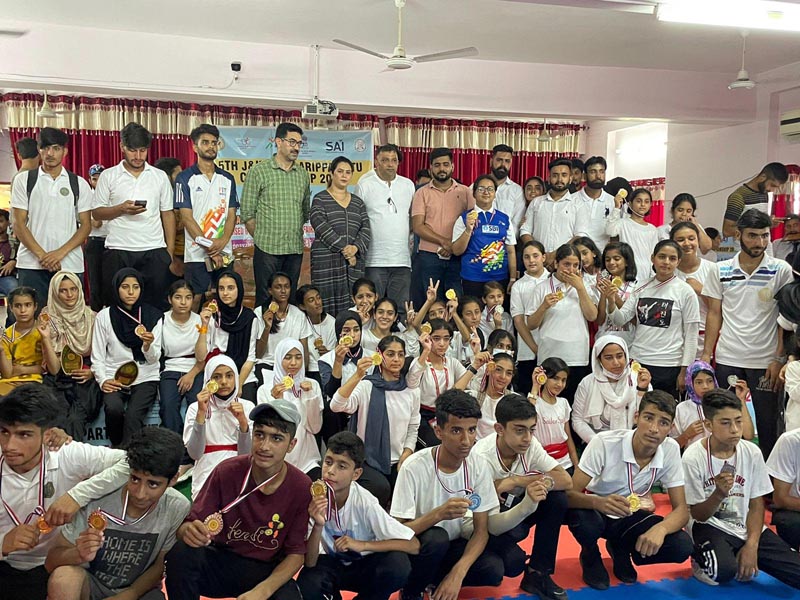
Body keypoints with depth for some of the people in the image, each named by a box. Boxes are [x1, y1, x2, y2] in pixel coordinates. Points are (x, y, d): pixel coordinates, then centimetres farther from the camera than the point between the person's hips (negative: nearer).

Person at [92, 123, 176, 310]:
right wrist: (122, 209, -13)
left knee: (157, 305, 2)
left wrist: (170, 250, 3)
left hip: (154, 252, 1)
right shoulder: (108, 176, 5)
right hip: (118, 252, -1)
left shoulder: (160, 176, 9)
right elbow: (96, 213, 5)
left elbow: (167, 214, 10)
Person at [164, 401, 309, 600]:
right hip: (221, 561, 1)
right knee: (181, 553, -30)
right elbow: (191, 523, -10)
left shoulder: (301, 487, -12)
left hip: (269, 573, 0)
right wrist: (189, 531, -35)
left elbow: (296, 553, -6)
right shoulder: (227, 471, -13)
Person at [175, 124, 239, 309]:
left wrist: (222, 242, -12)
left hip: (224, 253, 4)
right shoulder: (185, 178, 1)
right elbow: (186, 217, -6)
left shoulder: (227, 179, 12)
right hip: (197, 253, -3)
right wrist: (209, 248, -13)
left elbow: (231, 214, 7)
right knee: (195, 299, -2)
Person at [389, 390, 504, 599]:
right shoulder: (414, 467, -24)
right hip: (416, 548, -3)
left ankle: (435, 581, 5)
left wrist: (458, 573, -23)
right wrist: (438, 514, -40)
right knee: (436, 537, -35)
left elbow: (481, 529, -8)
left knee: (494, 570, -22)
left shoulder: (478, 465, -12)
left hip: (452, 545, 4)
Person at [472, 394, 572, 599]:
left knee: (556, 497, -19)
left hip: (513, 509, 5)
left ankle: (537, 574, -5)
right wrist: (528, 503, -51)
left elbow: (566, 481, -21)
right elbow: (493, 526, -33)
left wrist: (515, 481, -30)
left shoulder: (530, 444, -15)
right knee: (513, 561, -32)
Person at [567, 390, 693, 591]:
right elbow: (570, 494, -29)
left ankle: (620, 550, 9)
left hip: (632, 516, 3)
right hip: (596, 511, -3)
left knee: (682, 547, -21)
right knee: (584, 520, -38)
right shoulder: (604, 443, -28)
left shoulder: (671, 449, -17)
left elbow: (681, 509, -15)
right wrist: (598, 502, -51)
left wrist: (660, 528, -38)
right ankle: (590, 556, 0)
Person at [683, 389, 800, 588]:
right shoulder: (693, 457, -15)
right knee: (723, 570, -31)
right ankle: (702, 560, -1)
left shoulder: (752, 452, -3)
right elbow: (698, 515, -10)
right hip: (709, 526, -1)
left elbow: (756, 505, 3)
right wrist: (719, 494, -30)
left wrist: (752, 545, -11)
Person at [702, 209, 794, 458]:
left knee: (767, 424, 4)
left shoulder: (781, 270, -1)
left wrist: (779, 359, -7)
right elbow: (714, 314, 8)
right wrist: (706, 353, 2)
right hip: (727, 360, 1)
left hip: (765, 361, -1)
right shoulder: (721, 270, 4)